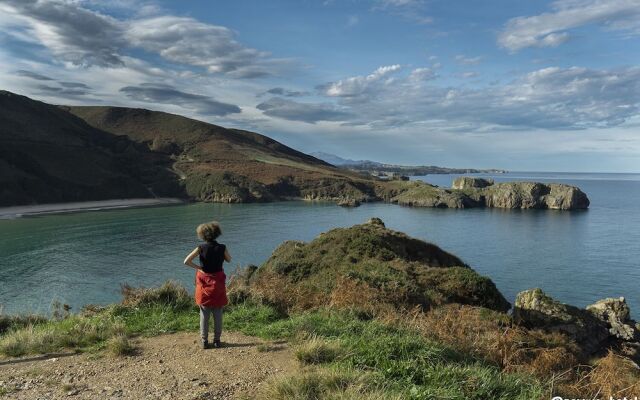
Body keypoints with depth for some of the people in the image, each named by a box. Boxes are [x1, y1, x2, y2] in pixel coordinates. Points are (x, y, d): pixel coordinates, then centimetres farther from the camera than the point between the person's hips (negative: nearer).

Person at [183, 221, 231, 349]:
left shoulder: (201, 248, -11)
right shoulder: (222, 248, -9)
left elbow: (186, 261, -18)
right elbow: (229, 260, 10)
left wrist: (198, 267, -7)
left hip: (204, 282, 0)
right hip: (218, 283, 0)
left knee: (204, 314, 10)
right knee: (218, 313, 10)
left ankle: (204, 341, 15)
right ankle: (217, 340, 15)